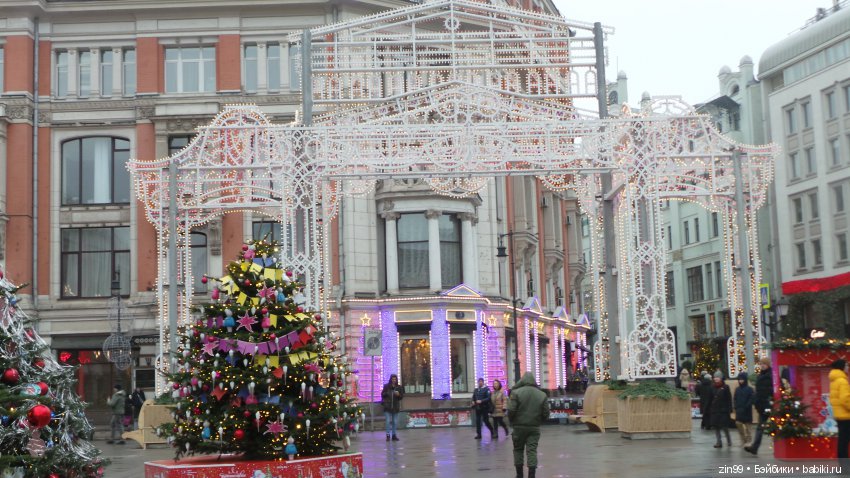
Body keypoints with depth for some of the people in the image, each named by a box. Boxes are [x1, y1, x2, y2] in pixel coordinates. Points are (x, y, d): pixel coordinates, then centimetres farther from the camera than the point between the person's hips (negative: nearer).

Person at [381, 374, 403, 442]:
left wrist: (398, 394, -14)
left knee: (395, 422, 8)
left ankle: (394, 435, 16)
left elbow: (402, 396, 6)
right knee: (388, 421, -8)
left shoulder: (399, 387, 5)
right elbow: (382, 394, 5)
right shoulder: (386, 386, 0)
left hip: (395, 407, 3)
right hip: (387, 407, -2)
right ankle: (388, 435, -5)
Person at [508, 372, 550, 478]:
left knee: (518, 449, 13)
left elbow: (511, 410, -13)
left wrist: (512, 422, 4)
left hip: (519, 426, -2)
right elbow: (546, 413, 2)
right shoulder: (542, 395, 3)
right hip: (535, 427, 2)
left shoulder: (516, 392, -8)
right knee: (532, 450, 3)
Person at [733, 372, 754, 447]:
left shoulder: (749, 389, -5)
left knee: (748, 424, 1)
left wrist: (746, 406, -18)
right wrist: (736, 407, -1)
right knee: (738, 423, -3)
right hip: (739, 410, 5)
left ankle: (748, 440, 7)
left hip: (747, 410, -5)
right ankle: (743, 440, 11)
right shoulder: (737, 389, 10)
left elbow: (752, 399, -12)